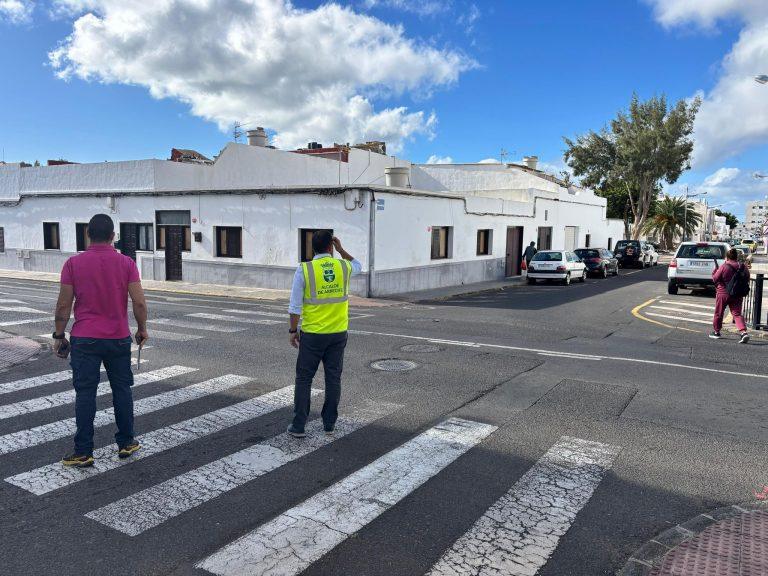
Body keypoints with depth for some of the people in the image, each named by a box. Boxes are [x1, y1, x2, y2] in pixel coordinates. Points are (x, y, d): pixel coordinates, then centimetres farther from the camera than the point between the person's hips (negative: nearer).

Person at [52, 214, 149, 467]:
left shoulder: (73, 263, -4)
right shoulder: (126, 263, -3)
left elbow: (64, 305, -3)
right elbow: (139, 302, -7)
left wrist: (59, 335, 8)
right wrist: (142, 330, 7)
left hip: (84, 340, -1)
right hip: (119, 339, 1)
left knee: (85, 394, 4)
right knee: (122, 390, 12)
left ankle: (83, 453, 8)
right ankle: (126, 443, 21)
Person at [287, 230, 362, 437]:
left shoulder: (304, 269, -10)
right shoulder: (344, 267, -2)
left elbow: (295, 305, -9)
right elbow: (358, 266, 25)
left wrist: (293, 330, 2)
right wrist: (341, 250, 20)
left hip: (312, 334, -2)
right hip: (338, 333, 2)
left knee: (304, 379, 8)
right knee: (333, 378, 11)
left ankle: (298, 426, 10)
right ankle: (329, 424, 19)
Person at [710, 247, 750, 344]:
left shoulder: (723, 267, -16)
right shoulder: (742, 267, 0)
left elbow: (715, 278, -9)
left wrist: (715, 270, 5)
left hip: (723, 293, -4)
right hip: (737, 295, 4)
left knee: (719, 313, 12)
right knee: (737, 314, 3)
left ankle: (716, 331, 25)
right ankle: (744, 332, -15)